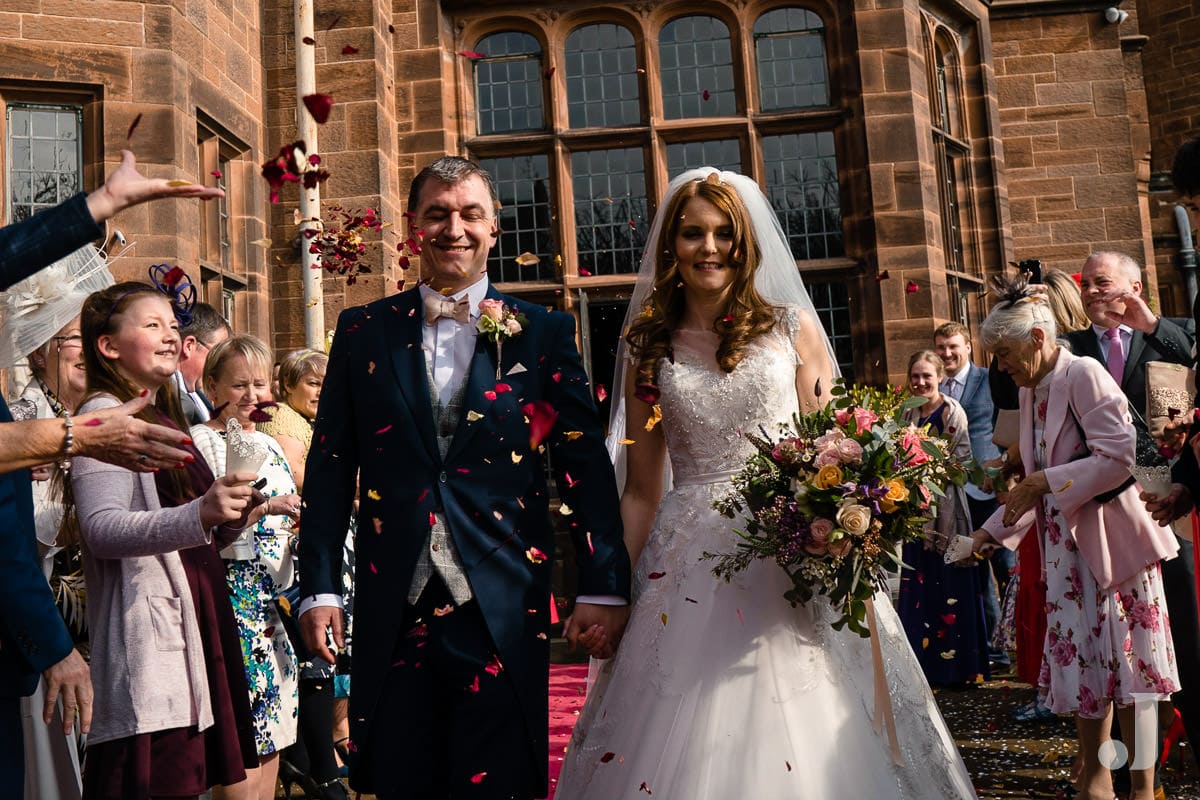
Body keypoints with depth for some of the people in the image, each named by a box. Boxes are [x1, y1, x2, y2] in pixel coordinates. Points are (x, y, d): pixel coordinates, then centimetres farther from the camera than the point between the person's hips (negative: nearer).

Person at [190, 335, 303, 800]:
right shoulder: (199, 441, -6)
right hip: (232, 595, -7)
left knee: (271, 730, 10)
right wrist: (264, 508, -24)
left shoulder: (268, 444, 15)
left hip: (276, 596, 7)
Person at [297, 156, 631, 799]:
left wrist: (605, 587, -6)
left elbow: (586, 464, -1)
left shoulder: (544, 333, 2)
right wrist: (319, 586, 1)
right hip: (392, 613, 2)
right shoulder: (363, 332, 6)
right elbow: (329, 466, 6)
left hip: (505, 608, -1)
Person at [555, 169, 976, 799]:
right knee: (689, 741, 3)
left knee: (802, 736, 2)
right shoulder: (649, 349, 6)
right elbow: (641, 490, 8)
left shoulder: (792, 327, 3)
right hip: (689, 568, 1)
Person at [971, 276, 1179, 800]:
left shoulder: (1084, 374, -13)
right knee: (1081, 657, 10)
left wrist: (1044, 481, -19)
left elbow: (1118, 456, -21)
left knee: (1126, 656, 2)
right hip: (1067, 545, 7)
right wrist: (992, 532, 8)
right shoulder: (1030, 392, 10)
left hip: (1112, 537, -7)